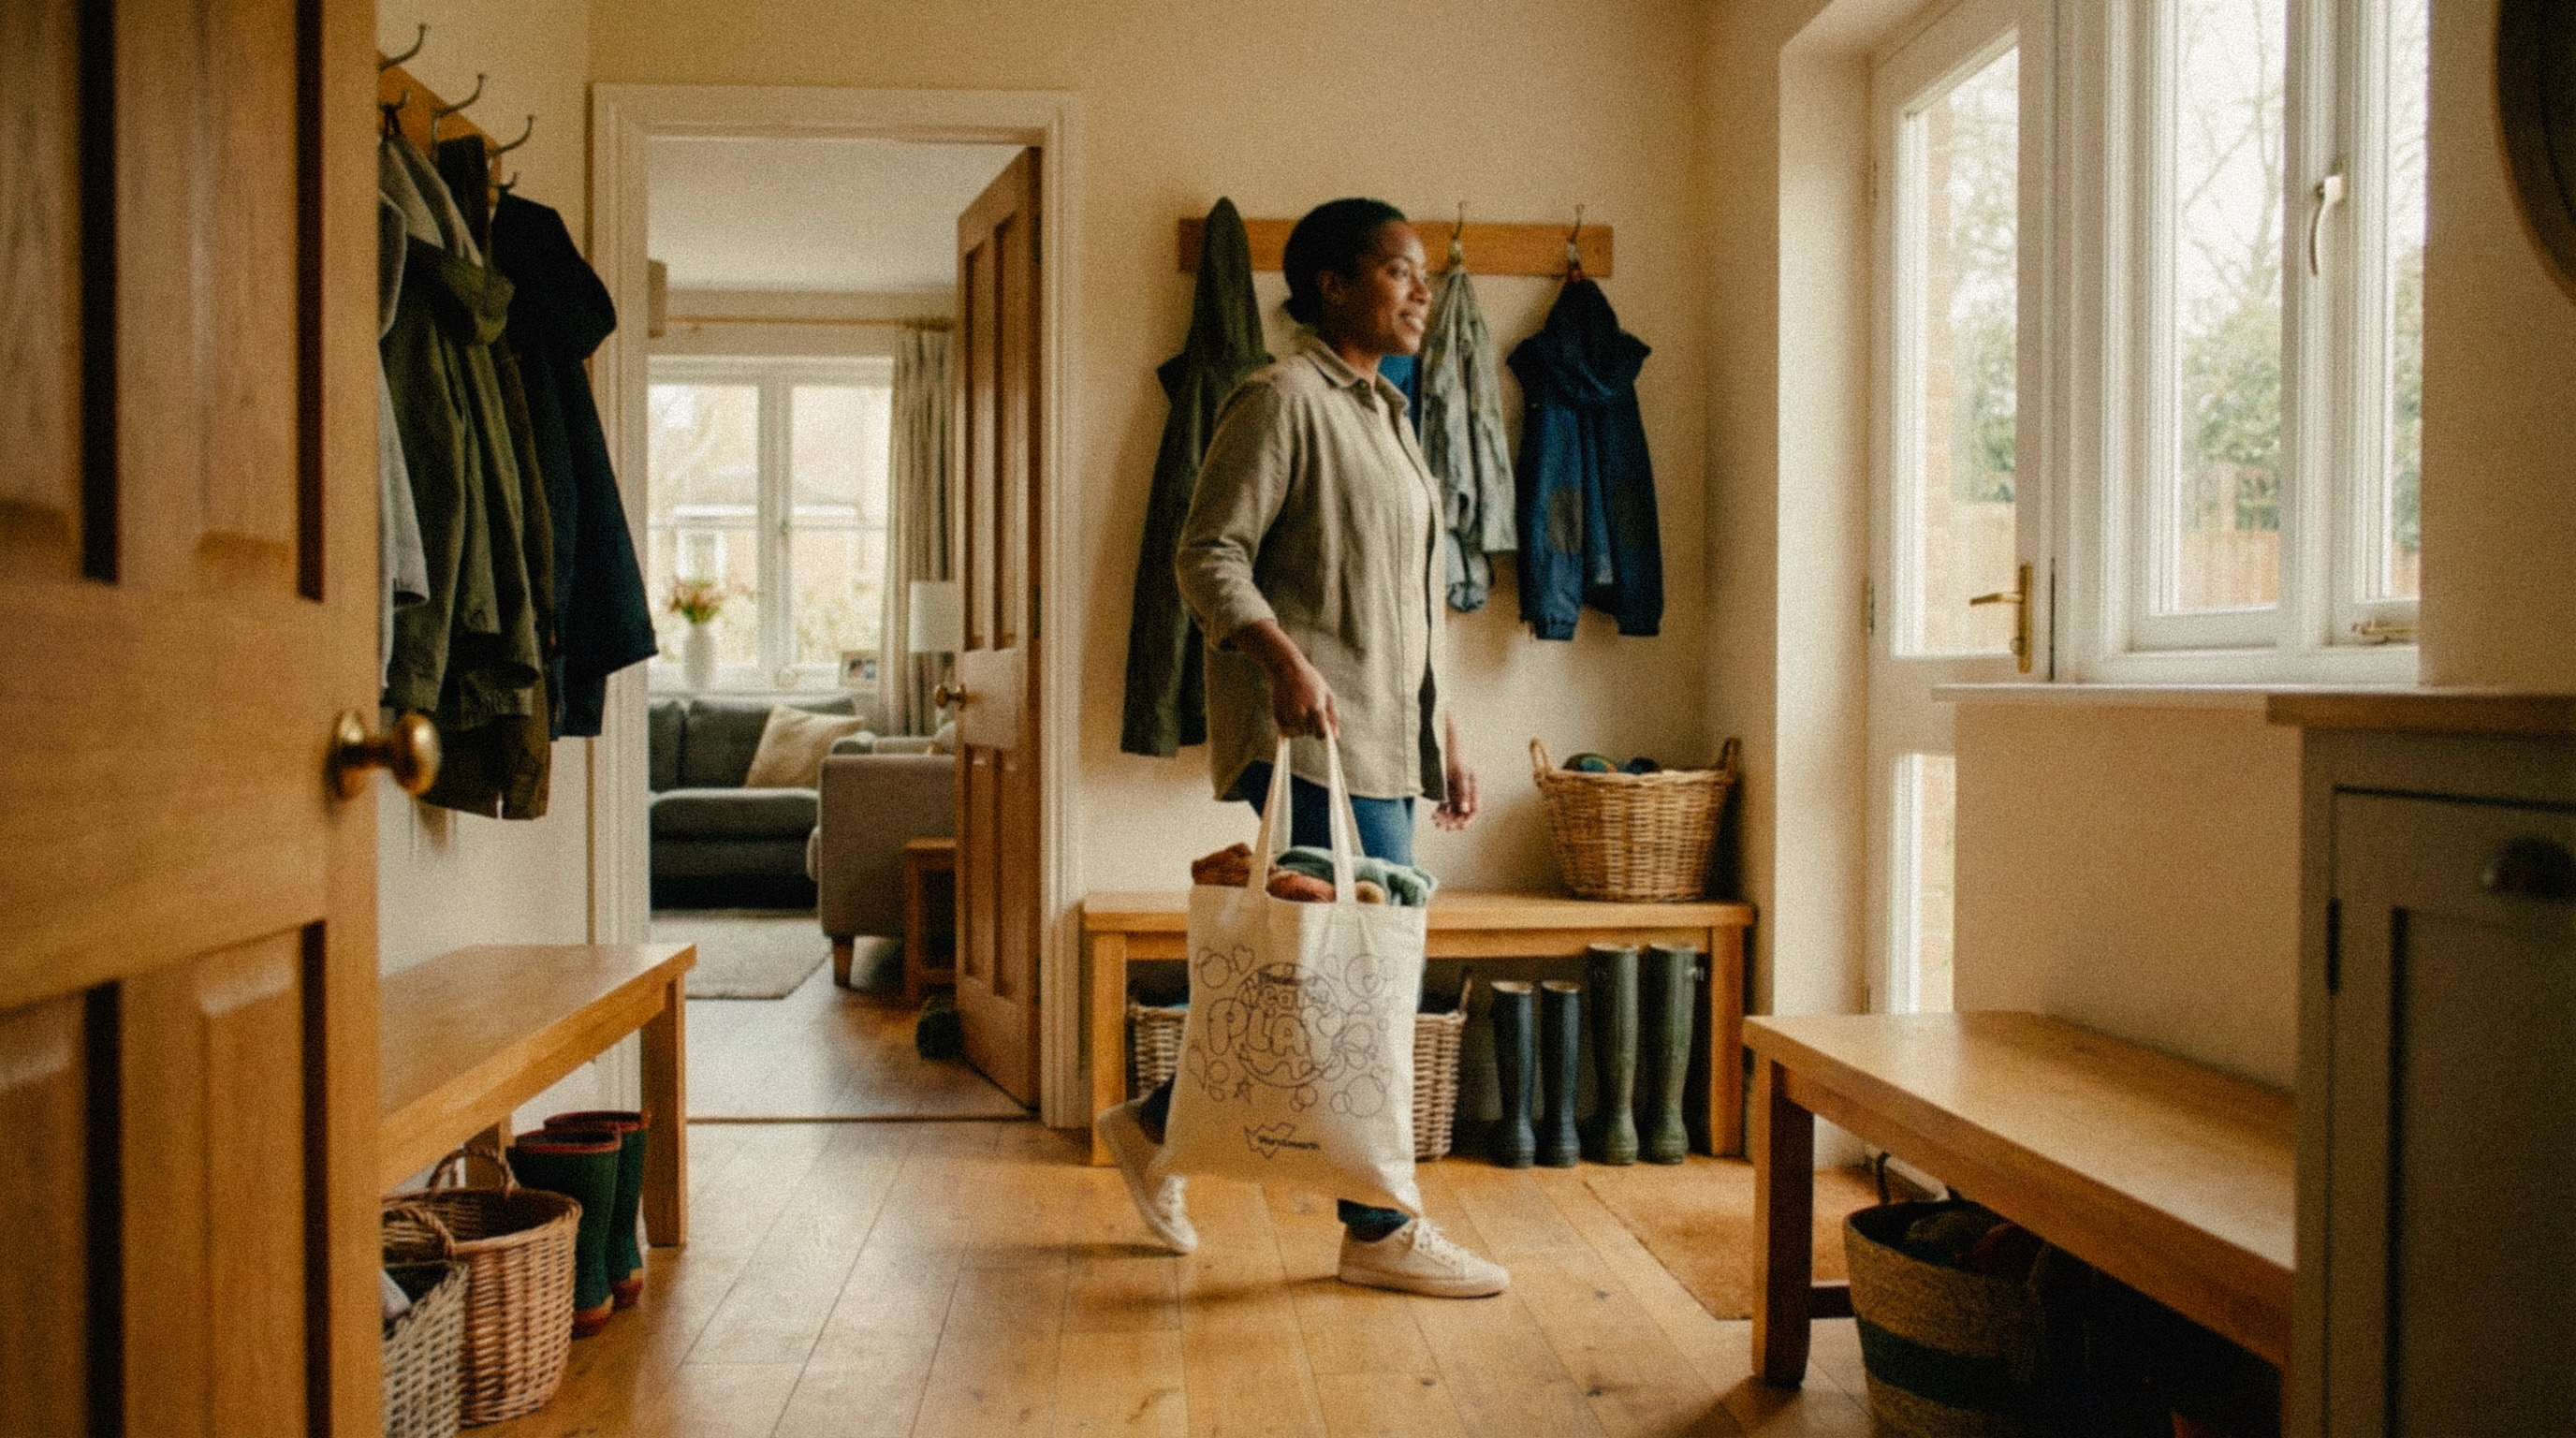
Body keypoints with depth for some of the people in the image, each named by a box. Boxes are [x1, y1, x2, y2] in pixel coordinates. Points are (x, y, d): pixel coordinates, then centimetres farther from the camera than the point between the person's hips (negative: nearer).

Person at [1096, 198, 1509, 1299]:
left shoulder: (1385, 414, 21)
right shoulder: (1283, 399, -7)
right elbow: (1208, 554, -15)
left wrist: (1443, 733, 20)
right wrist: (1283, 658, -31)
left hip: (1381, 736, 10)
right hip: (1309, 739, -10)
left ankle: (1156, 1126, 27)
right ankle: (1380, 1229, 8)